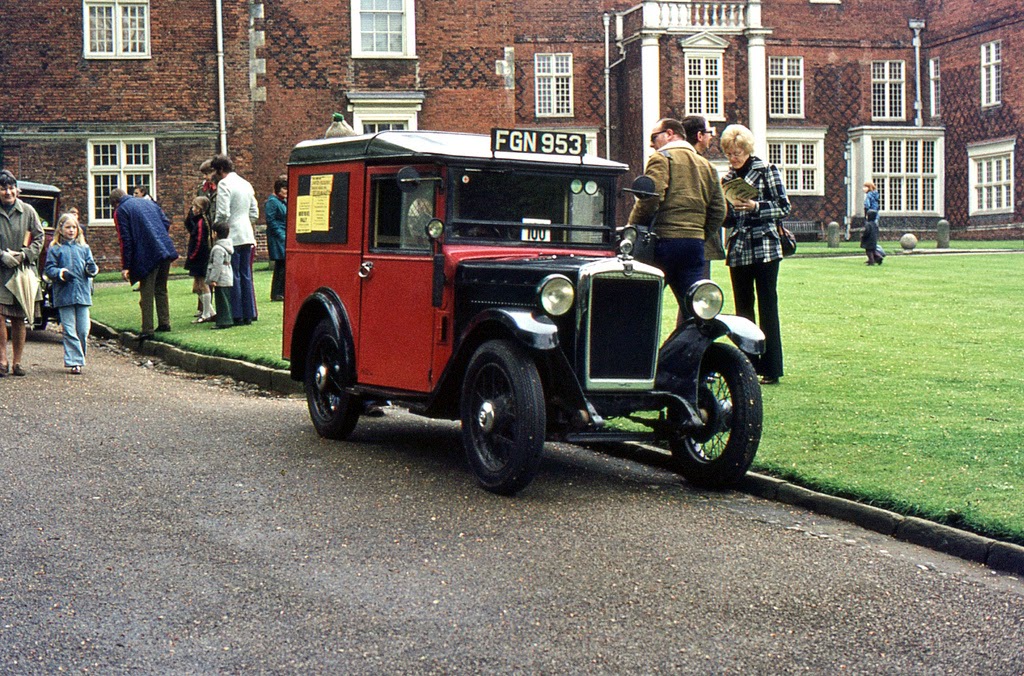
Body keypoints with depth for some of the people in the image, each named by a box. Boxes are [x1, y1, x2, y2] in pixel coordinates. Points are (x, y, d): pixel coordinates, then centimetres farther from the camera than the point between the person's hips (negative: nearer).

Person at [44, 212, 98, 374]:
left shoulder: (84, 248, 13)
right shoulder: (55, 249, 4)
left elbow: (91, 268, 13)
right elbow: (49, 269, 0)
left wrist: (92, 269, -10)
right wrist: (61, 273, -18)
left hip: (83, 294, 3)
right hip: (64, 295, -2)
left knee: (83, 329, 2)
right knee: (69, 330, -2)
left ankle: (78, 358, 18)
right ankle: (75, 362, -1)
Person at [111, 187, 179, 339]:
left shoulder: (120, 211, 2)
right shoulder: (148, 202, 20)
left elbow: (125, 240, -5)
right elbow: (167, 223, 16)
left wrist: (125, 266, -4)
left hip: (147, 257, -6)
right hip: (166, 251, 6)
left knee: (147, 294, 0)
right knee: (161, 289, 18)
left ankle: (147, 330, -1)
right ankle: (164, 323, 19)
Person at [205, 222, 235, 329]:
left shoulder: (218, 248, -17)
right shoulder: (228, 245, 13)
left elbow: (217, 266, -20)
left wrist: (213, 279, -17)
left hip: (221, 280, -10)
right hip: (228, 279, 10)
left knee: (221, 300, -6)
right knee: (226, 300, 13)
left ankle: (223, 321, -5)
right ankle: (228, 320, 18)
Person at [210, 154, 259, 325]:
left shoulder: (224, 184, -10)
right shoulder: (246, 184, 16)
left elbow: (223, 213, -17)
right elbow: (255, 213, 18)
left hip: (232, 237, -8)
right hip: (247, 236, 8)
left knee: (233, 276, -4)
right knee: (245, 275, 10)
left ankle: (237, 315, -4)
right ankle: (248, 314, 11)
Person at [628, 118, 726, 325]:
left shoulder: (661, 159, -1)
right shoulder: (706, 166, 19)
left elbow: (650, 198, -15)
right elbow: (719, 209, 15)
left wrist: (633, 227, -4)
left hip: (664, 239, -6)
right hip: (695, 243, 6)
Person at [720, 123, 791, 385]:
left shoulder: (767, 170, 0)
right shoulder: (728, 179, 14)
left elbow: (783, 207, -5)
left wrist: (755, 207, -18)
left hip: (764, 248, -5)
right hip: (738, 250, 5)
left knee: (767, 306, -5)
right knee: (743, 308, 6)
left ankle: (771, 368, -2)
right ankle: (747, 365, 12)